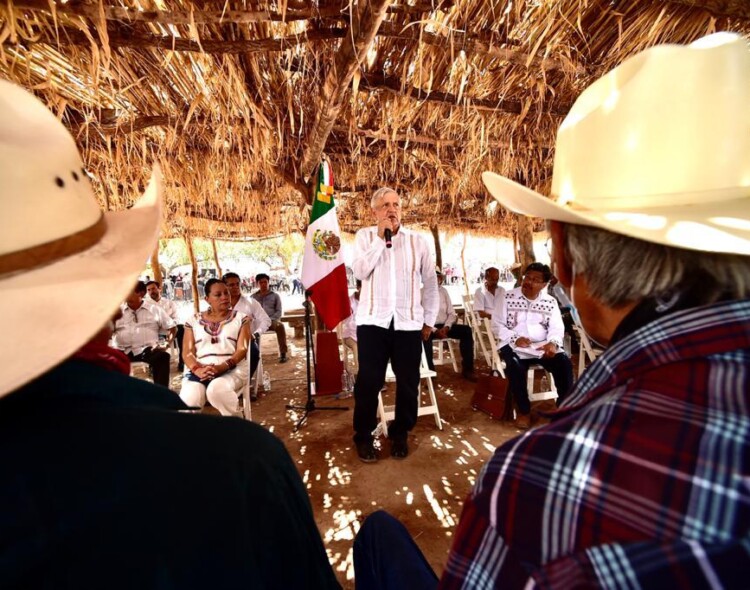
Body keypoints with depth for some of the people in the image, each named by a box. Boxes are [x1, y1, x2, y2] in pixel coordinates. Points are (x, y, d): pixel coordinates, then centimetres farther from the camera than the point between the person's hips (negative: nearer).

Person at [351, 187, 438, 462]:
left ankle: (400, 434, 29)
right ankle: (363, 435, 21)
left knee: (408, 382, 9)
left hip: (409, 322, 2)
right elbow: (360, 271, -10)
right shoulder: (365, 236, 6)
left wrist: (429, 320, 11)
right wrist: (381, 238, -11)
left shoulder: (418, 241, 8)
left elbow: (430, 283, 12)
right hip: (373, 320, -1)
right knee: (368, 381, 2)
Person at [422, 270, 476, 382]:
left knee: (466, 330, -17)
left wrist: (446, 327, -10)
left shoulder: (443, 291, 11)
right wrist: (435, 330, -20)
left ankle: (467, 369, -9)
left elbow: (451, 313, 9)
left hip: (444, 326, 5)